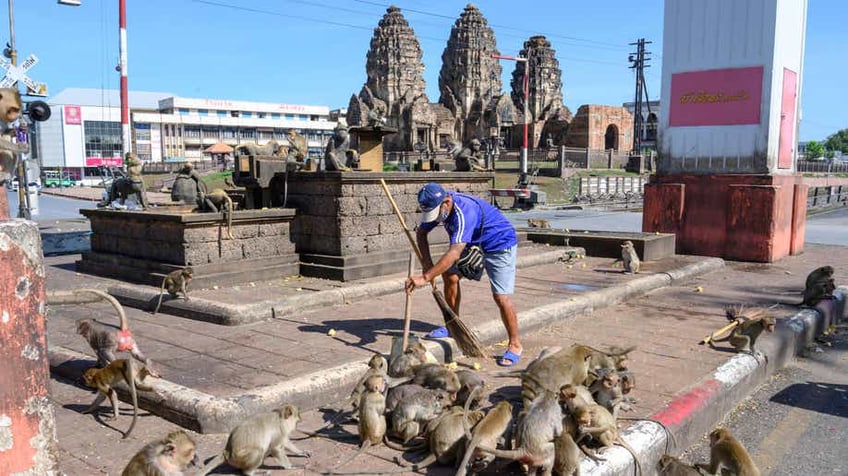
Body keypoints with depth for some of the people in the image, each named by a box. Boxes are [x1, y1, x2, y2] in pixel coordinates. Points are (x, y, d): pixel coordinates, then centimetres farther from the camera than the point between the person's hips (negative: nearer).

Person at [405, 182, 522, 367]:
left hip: (500, 244, -8)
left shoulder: (465, 211, -39)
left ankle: (515, 345, 1)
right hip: (472, 243, 8)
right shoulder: (437, 205, -13)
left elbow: (455, 253, -48)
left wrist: (425, 277, -52)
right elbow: (421, 233, 0)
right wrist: (427, 262, -16)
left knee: (501, 296, -14)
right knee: (450, 275, -1)